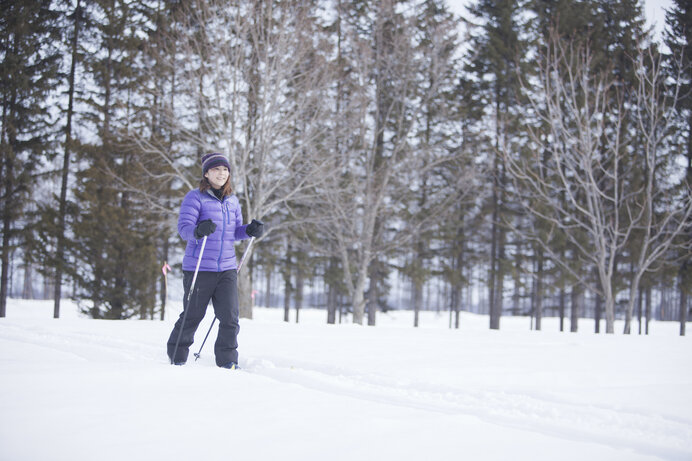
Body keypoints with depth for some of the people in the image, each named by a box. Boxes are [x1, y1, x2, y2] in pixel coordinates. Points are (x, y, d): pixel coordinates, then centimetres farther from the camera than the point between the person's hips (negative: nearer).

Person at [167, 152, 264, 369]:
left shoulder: (232, 201, 13)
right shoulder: (195, 197, -5)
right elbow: (183, 227, -13)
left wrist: (250, 230, 2)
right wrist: (198, 231, -34)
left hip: (227, 269, 5)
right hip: (199, 268, -4)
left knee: (230, 318, -2)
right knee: (192, 316, 4)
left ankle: (227, 360, 9)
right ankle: (177, 356, 22)